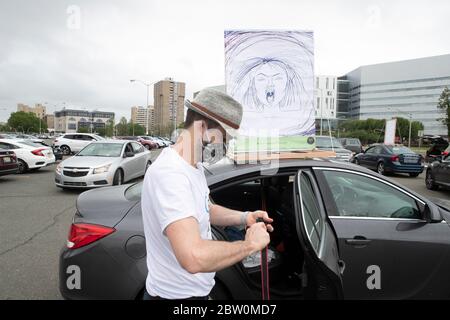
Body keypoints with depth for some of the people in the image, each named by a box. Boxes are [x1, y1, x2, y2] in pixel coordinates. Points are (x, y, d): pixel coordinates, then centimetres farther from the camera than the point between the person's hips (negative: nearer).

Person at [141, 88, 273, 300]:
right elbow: (194, 257, -40)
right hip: (175, 294, -9)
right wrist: (249, 244, -25)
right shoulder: (169, 173, -31)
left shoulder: (194, 166, 1)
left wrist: (244, 218, -1)